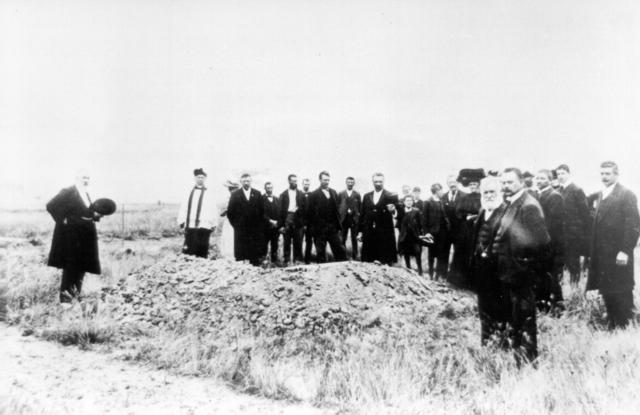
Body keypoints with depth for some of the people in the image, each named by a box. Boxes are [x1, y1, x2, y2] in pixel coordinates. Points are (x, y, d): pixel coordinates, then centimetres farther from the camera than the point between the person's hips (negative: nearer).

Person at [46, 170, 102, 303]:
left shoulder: (86, 194, 15)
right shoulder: (68, 192, -9)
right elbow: (51, 205, -15)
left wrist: (95, 215, 4)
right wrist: (62, 220, -15)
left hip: (85, 236, 8)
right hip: (71, 235, -8)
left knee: (82, 266, 12)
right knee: (71, 266, -4)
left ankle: (75, 295, 23)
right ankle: (65, 297, 5)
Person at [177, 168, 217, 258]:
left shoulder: (208, 193, 2)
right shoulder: (189, 192, 10)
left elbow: (212, 210, 1)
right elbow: (183, 207, 10)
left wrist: (213, 224, -2)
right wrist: (181, 221, 3)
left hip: (203, 226, -3)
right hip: (189, 226, 3)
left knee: (201, 253, 0)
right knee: (187, 251, 5)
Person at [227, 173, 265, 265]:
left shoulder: (257, 194, 9)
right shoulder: (235, 195, 6)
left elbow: (262, 211, 8)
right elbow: (230, 212, 7)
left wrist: (260, 225, 3)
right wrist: (235, 224, 2)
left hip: (255, 230, 1)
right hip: (240, 229, -1)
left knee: (255, 255, -1)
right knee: (240, 256, -2)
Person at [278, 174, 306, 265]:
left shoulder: (301, 194, 9)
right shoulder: (283, 194, 7)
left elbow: (305, 209, 7)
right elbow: (281, 210, 3)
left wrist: (305, 223, -1)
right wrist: (281, 225, -3)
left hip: (298, 220, 1)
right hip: (287, 219, -1)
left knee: (298, 242, 2)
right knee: (286, 243, 2)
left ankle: (298, 260, 9)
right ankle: (286, 261, 8)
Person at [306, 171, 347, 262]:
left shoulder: (333, 192, 11)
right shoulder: (314, 195, -5)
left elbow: (336, 209, 13)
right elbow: (311, 213, -5)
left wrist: (338, 225, 7)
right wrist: (312, 228, -7)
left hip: (333, 228, 4)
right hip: (320, 229, -4)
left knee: (341, 251, 1)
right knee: (321, 254, 5)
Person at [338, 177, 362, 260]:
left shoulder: (357, 195, 5)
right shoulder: (340, 194, 6)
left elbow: (360, 207, 4)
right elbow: (337, 206, 5)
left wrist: (358, 215, -6)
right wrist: (340, 214, -4)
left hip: (354, 219, 0)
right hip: (344, 219, 0)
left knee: (354, 239, 3)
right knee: (342, 239, 4)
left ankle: (354, 256, 11)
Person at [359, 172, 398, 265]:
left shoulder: (391, 196, 0)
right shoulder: (366, 196, 13)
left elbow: (396, 214, -8)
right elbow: (362, 214, 15)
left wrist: (393, 210, -30)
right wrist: (360, 231, 11)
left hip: (385, 234, -3)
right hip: (369, 234, 3)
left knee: (386, 263, 0)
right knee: (367, 263, 6)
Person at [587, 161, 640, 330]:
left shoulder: (626, 195, -8)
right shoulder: (600, 195, 14)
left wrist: (625, 251, -18)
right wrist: (594, 250, 7)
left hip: (618, 255, -7)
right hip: (602, 255, 7)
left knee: (622, 295, 2)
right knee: (607, 294, 12)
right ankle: (612, 326, 23)